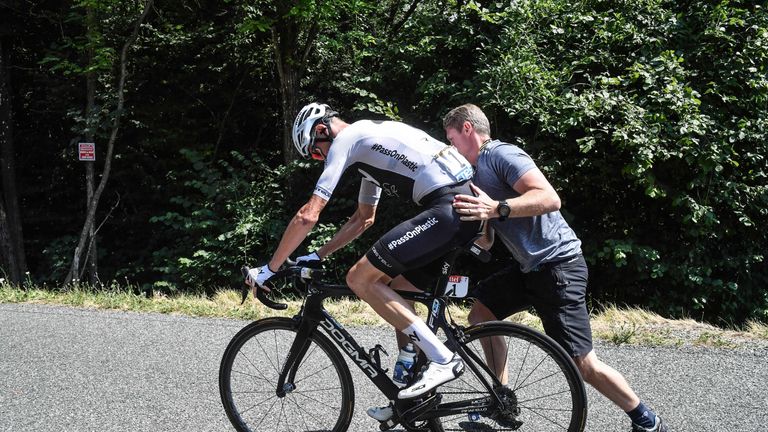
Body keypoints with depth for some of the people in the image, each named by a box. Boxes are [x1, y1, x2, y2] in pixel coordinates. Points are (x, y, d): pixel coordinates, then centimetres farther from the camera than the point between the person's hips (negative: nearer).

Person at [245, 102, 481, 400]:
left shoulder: (344, 141, 1)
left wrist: (268, 269, 3)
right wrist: (318, 256, 34)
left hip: (447, 207, -10)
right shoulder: (369, 141, 30)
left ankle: (442, 359, -10)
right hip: (469, 204, 10)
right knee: (389, 284, 20)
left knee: (360, 279, -7)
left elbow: (308, 215, -5)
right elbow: (363, 218, 37)